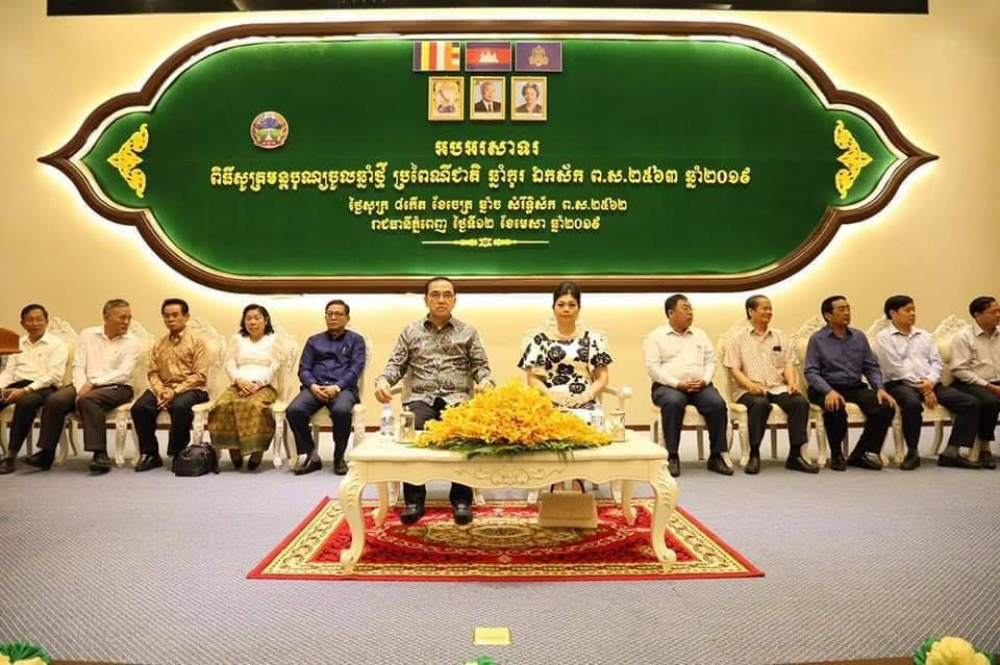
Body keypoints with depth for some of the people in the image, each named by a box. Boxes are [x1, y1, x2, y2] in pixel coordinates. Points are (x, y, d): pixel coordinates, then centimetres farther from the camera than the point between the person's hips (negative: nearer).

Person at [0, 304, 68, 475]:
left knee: (25, 402, -38)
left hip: (44, 387, -5)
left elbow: (54, 375, -9)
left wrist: (25, 390, -19)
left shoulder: (56, 344, 3)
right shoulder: (18, 343, 23)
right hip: (17, 385, 6)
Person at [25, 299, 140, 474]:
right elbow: (78, 366, 3)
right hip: (86, 385, 4)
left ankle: (100, 454, -33)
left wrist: (93, 384, -19)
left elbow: (124, 373, -11)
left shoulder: (131, 342, 0)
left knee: (88, 399, -34)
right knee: (54, 400, -22)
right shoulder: (87, 335, 10)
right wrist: (81, 388, -14)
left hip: (116, 387, -4)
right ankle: (46, 453, -10)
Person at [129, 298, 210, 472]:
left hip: (191, 389, -5)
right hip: (164, 388, 5)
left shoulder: (197, 341, 1)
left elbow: (200, 375, -8)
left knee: (179, 406, -37)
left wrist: (175, 391, -17)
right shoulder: (159, 344, 18)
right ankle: (150, 454, -7)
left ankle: (178, 453, -16)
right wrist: (160, 391, -10)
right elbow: (153, 373, 12)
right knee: (139, 408, -24)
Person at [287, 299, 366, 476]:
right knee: (294, 410, -28)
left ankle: (339, 457, -14)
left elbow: (356, 369, 1)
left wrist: (337, 387, -16)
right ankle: (312, 456, -12)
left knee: (341, 410, -37)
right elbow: (303, 369, 12)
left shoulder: (356, 340, 14)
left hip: (343, 387, -3)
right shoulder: (314, 341, 22)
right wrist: (313, 386, -10)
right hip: (315, 387, 3)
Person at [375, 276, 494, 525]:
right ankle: (414, 499, -21)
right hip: (422, 398, 1)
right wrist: (383, 380, -12)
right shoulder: (410, 331, 16)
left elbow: (480, 365, 11)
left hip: (458, 398, 0)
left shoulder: (468, 332, 15)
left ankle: (461, 499, -22)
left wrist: (485, 380, -13)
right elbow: (396, 364, 11)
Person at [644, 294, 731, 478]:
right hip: (668, 386, -4)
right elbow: (652, 367, -6)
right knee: (673, 402, -37)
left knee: (718, 403, -26)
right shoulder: (656, 336, 5)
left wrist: (704, 380, -7)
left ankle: (716, 456, -16)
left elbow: (711, 361, 14)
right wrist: (677, 383, -16)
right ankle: (672, 457, -27)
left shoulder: (700, 335, 20)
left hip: (700, 386, 4)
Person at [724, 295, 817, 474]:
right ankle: (754, 454, -26)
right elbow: (734, 369, -1)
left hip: (778, 388, 4)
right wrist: (751, 384, -19)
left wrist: (792, 382, -7)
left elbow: (788, 363, 13)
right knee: (760, 403, -37)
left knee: (801, 401, -27)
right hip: (750, 390, -3)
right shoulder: (737, 339, 9)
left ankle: (795, 455, -21)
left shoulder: (780, 336, 21)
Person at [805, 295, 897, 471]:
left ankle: (861, 454, -3)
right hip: (828, 388, -4)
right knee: (836, 408, -37)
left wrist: (879, 388, -5)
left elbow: (871, 367, 14)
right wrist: (829, 391, -24)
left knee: (886, 407, -22)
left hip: (856, 387, 4)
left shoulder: (859, 336, 14)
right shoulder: (817, 339, 1)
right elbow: (811, 372, -7)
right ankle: (836, 455, -9)